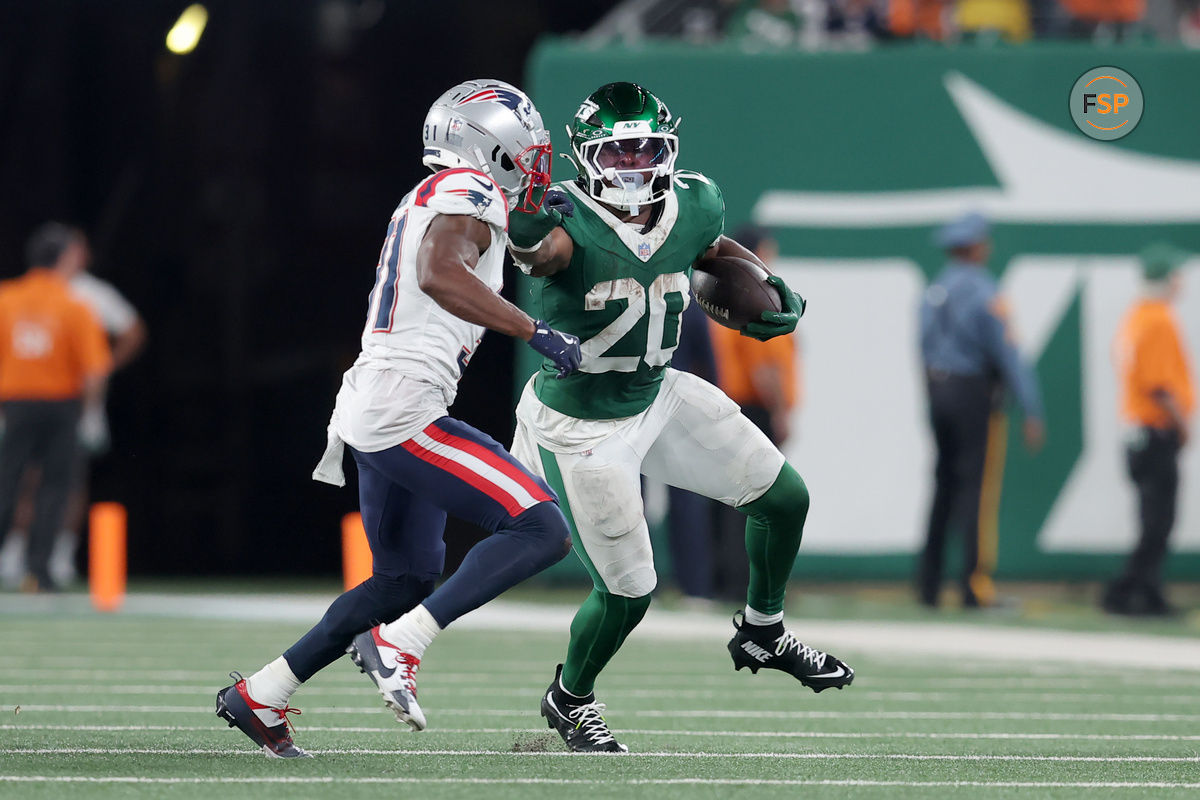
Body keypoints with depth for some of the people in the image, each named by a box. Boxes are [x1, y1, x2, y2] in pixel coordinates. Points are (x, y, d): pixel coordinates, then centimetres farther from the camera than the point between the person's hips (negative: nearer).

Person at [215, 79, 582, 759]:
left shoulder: (423, 203, 20)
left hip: (370, 412, 10)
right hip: (404, 413, -10)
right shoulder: (470, 193, -9)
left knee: (405, 581, 21)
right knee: (542, 531, -14)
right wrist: (536, 332, -25)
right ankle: (396, 647, -18)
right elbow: (440, 274, -26)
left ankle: (257, 697, 22)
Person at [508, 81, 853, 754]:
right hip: (582, 427, -7)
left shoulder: (695, 206, -8)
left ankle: (762, 633, 36)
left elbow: (716, 249, 14)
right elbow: (542, 251, -51)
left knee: (786, 498, 9)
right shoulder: (570, 221, -28)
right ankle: (570, 699, 28)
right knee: (627, 595, -2)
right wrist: (528, 236, -74)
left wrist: (777, 291, -1)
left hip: (659, 397, 7)